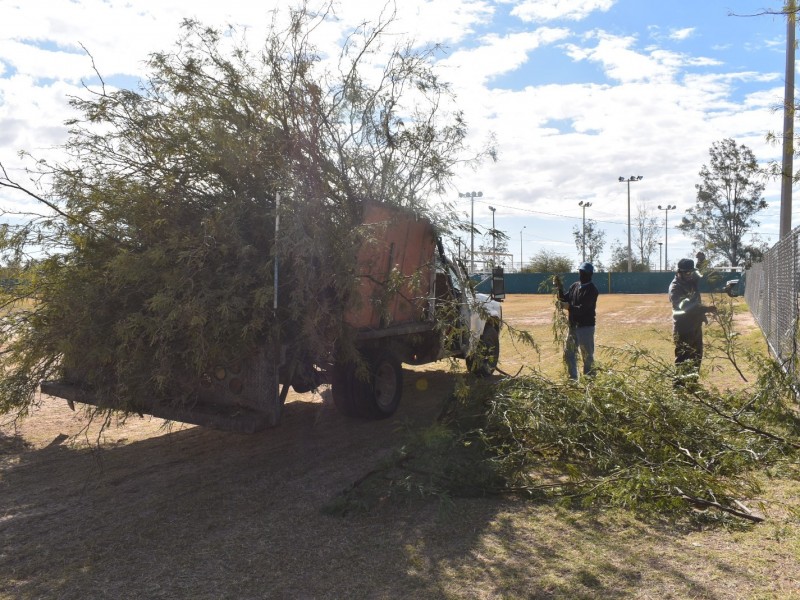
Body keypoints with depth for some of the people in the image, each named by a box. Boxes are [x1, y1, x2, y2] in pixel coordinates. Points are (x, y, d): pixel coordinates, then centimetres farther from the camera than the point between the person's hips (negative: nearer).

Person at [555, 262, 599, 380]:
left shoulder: (591, 289, -13)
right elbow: (564, 299, 11)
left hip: (586, 326, -8)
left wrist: (570, 307, -19)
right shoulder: (575, 286, 10)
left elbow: (583, 309, -21)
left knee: (587, 355, -1)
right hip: (573, 325, 8)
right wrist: (560, 288, -3)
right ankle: (573, 378, 26)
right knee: (569, 353, 15)